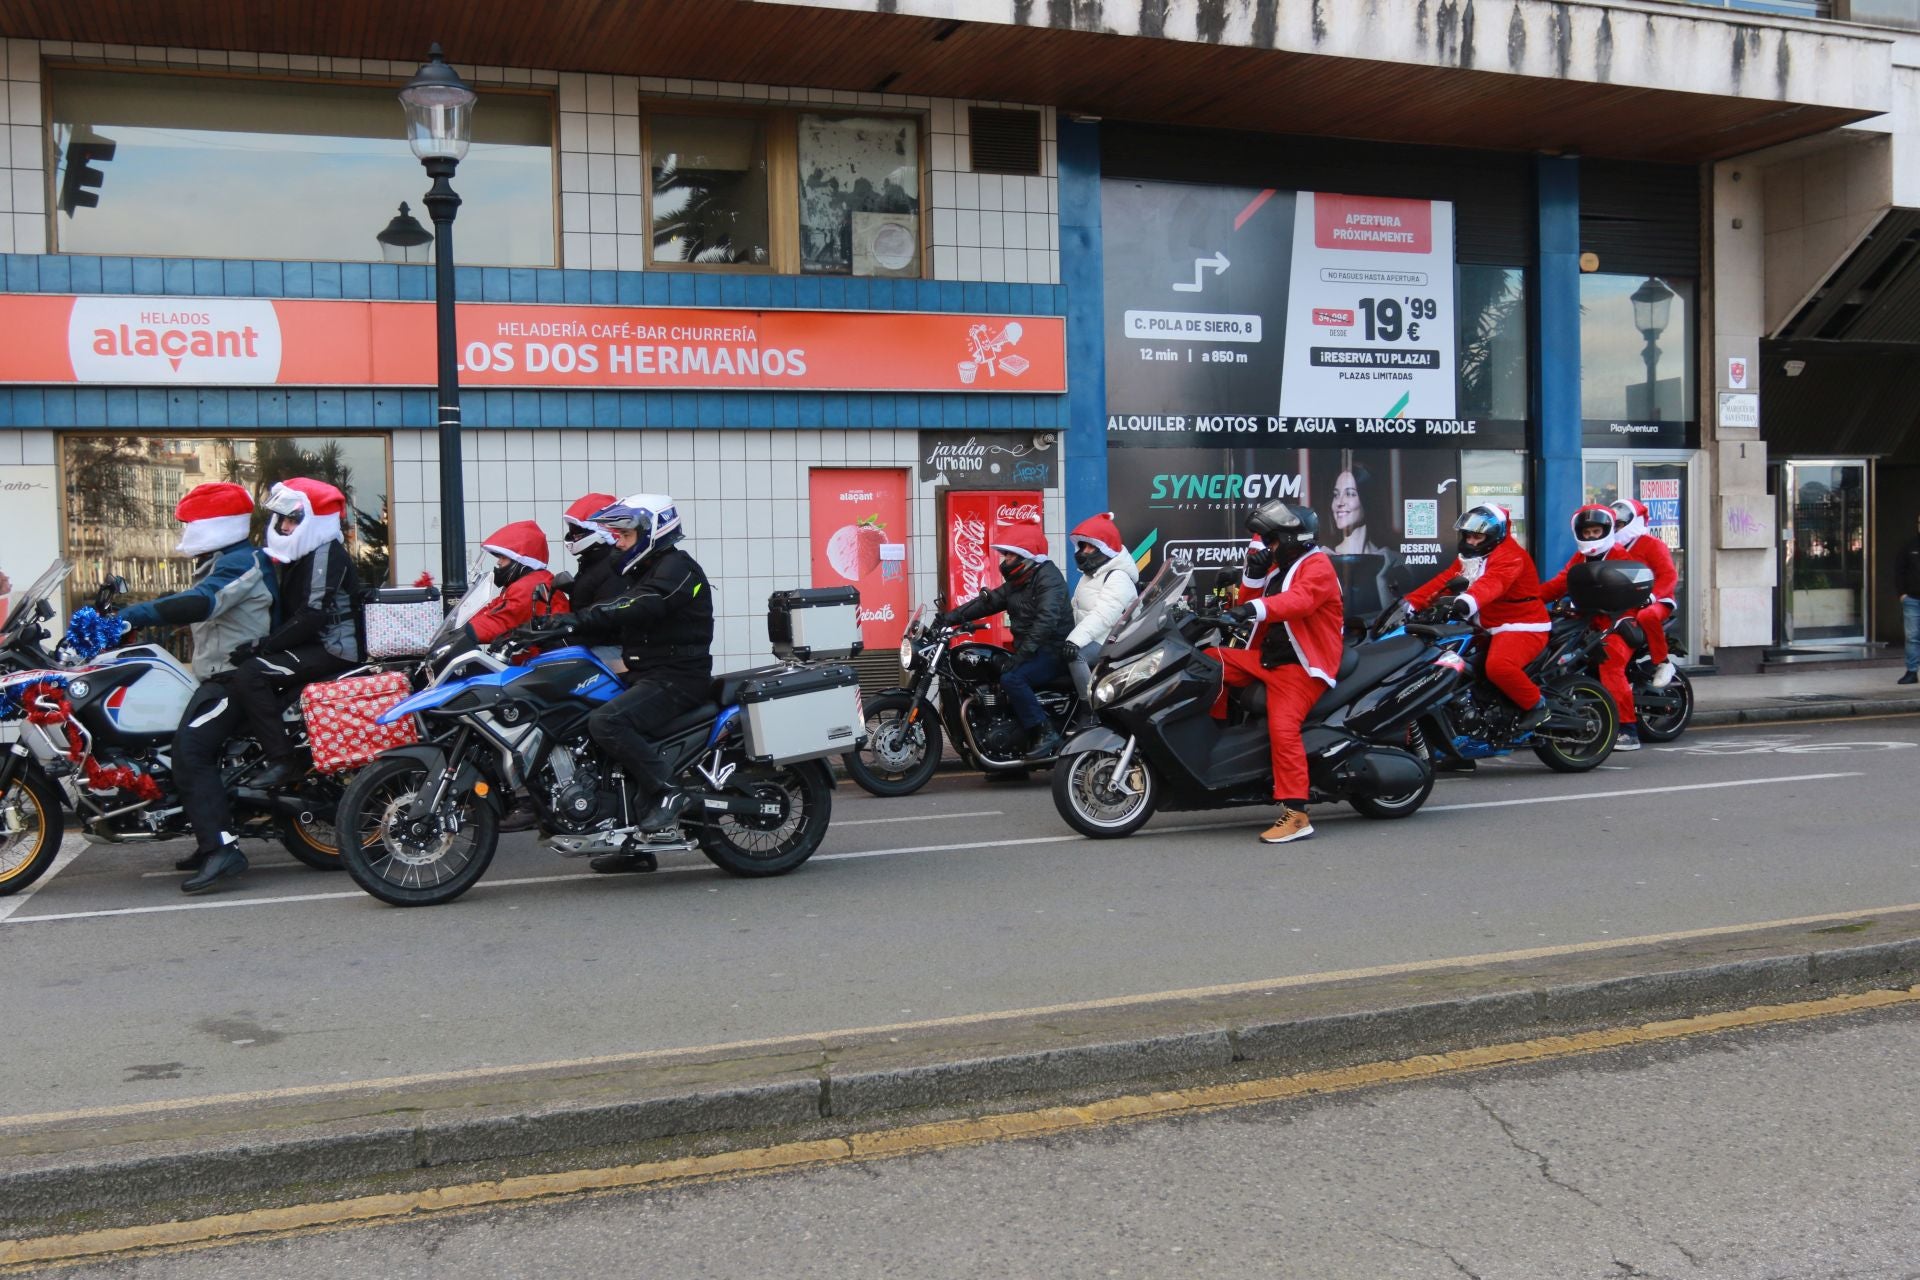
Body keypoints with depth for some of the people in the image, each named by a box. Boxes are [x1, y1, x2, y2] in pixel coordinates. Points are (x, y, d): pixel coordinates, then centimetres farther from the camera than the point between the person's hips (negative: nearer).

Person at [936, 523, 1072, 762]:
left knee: (1012, 679, -30)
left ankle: (1046, 733, -24)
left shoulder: (1048, 578, -15)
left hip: (1054, 652, -10)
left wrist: (1022, 654, -34)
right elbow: (987, 602, 12)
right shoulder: (1017, 582, 16)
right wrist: (950, 617, 0)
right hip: (1030, 652, 10)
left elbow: (1046, 620, -28)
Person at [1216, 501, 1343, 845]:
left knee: (1282, 727, -27)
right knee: (1208, 661, -5)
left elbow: (1300, 600, -30)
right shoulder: (1278, 567, 19)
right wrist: (1254, 572, -1)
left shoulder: (1316, 566, -9)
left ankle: (1296, 815, -29)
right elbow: (1250, 603, 17)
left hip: (1301, 666, -9)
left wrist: (1258, 608, -45)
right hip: (1266, 658, 9)